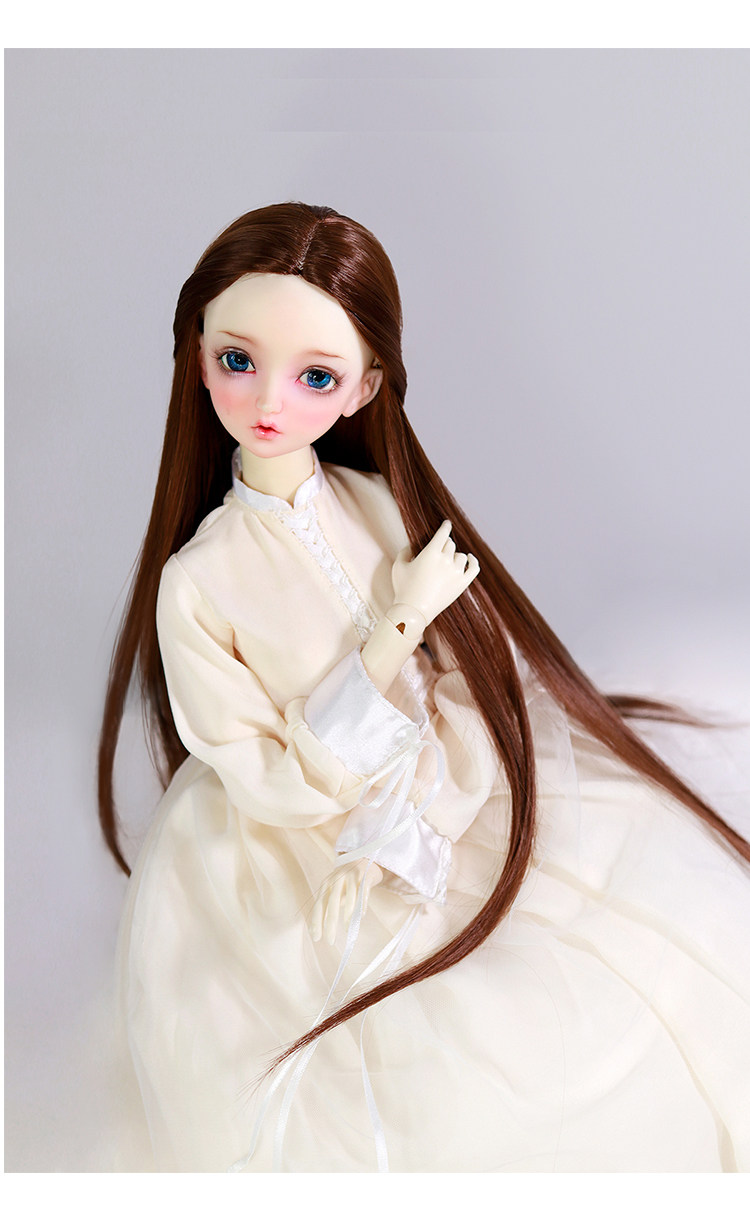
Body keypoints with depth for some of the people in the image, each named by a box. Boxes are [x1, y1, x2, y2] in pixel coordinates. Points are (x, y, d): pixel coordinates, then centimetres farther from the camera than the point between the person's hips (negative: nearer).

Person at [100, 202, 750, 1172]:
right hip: (312, 866, -4)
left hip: (449, 805, 4)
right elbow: (278, 789, -17)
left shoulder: (384, 506, -7)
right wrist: (398, 627, -24)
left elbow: (470, 678, -3)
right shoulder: (197, 582, -17)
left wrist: (406, 824, -18)